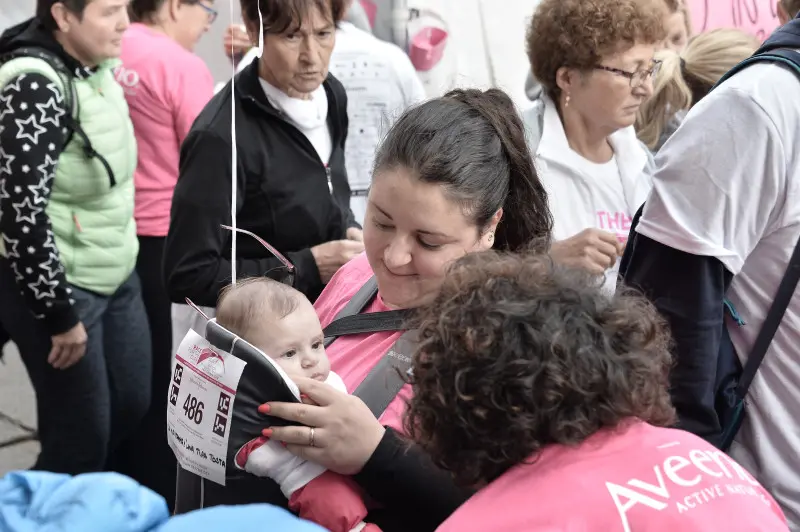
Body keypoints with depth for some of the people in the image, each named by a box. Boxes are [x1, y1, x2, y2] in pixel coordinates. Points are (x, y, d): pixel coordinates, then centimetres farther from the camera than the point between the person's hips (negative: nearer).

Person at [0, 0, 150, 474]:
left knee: (132, 407, 18)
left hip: (116, 276, 8)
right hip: (59, 286, -8)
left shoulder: (98, 66, 2)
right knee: (82, 441, 3)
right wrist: (60, 315, -19)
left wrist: (122, 259, 17)